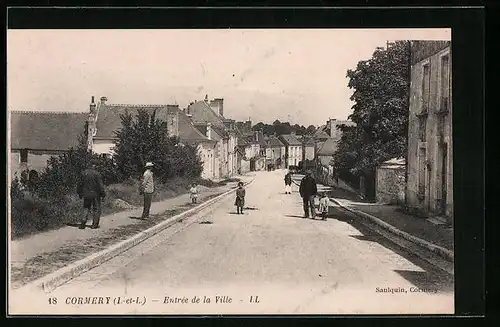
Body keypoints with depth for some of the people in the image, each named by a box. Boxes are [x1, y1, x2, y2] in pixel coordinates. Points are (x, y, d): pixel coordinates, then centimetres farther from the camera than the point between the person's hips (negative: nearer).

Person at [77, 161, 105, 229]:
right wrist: (103, 194, -4)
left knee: (86, 208, 13)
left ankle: (83, 223, -1)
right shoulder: (97, 174, -11)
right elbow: (100, 185, -11)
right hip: (95, 194, -4)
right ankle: (95, 224, 6)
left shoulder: (84, 173, 3)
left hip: (86, 194, 4)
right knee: (96, 209, 7)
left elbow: (80, 184, 9)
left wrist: (80, 193, 18)